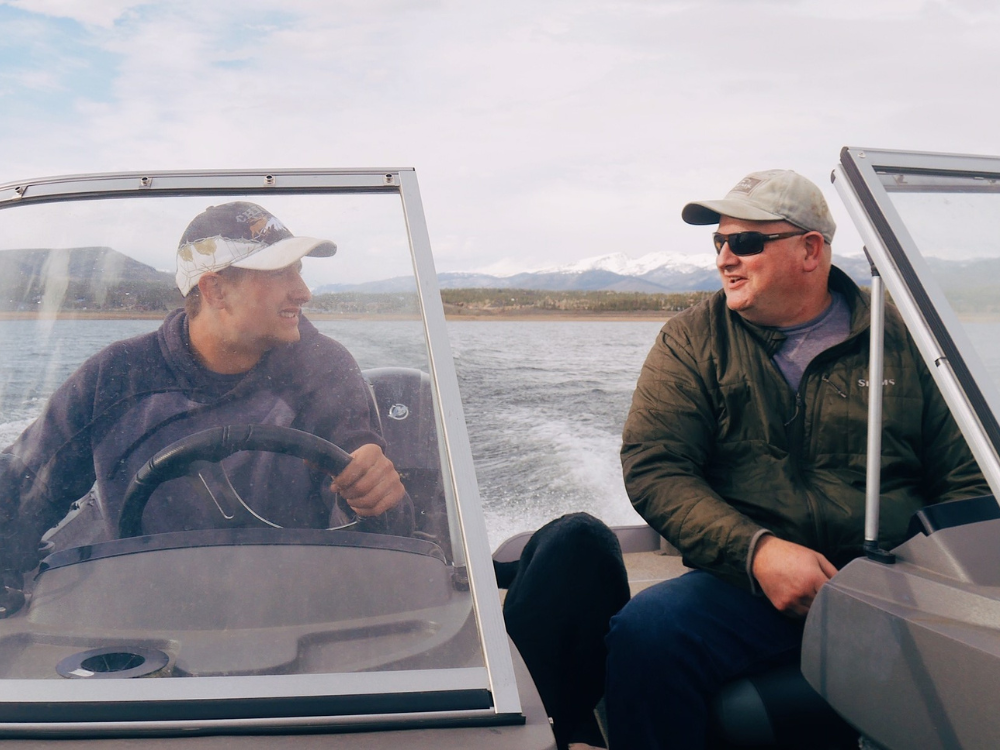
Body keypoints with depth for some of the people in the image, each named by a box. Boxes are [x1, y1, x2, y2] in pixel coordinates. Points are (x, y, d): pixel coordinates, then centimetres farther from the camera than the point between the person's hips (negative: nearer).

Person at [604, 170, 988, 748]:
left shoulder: (901, 342, 12)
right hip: (746, 584, 0)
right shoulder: (691, 342, 9)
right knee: (645, 633, -30)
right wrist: (755, 550, -16)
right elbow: (653, 468, -1)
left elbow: (966, 481, 14)